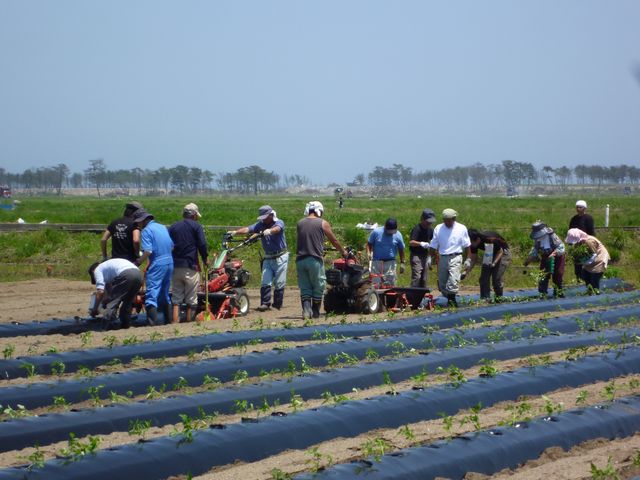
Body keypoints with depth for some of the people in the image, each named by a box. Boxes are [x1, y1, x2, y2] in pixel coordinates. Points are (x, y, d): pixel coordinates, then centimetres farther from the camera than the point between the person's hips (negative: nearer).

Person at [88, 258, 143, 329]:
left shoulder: (97, 270, 19)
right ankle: (125, 324, 26)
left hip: (126, 275, -7)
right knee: (127, 301, 26)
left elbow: (100, 291, 6)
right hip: (138, 274, 7)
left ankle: (105, 326, -3)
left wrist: (94, 310, 13)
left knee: (112, 302, 3)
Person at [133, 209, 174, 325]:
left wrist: (137, 263, -9)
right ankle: (169, 321, 21)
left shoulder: (146, 231, -8)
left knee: (151, 295, -9)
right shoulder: (163, 227, 17)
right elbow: (172, 246, 18)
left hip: (157, 264, -8)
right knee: (165, 294, 18)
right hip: (170, 263, 8)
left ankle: (152, 324, -18)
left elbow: (147, 251, -17)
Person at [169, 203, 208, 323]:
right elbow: (202, 244, -9)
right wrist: (204, 260, 4)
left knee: (176, 298, 8)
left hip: (175, 267, 4)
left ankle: (175, 322, 0)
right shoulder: (196, 226, -1)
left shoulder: (173, 227, 13)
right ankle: (189, 321, 3)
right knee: (191, 300, 3)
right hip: (190, 267, -4)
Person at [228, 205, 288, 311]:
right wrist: (236, 232, -25)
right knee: (265, 282, -5)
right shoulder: (260, 225, 6)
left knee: (279, 283, -1)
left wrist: (269, 231, -54)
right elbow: (247, 229, -7)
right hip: (268, 258, 4)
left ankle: (277, 304, 8)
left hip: (280, 257, -4)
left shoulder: (279, 223, -7)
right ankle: (265, 303, -4)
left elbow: (277, 229, -32)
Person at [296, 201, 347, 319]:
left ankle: (306, 309, -11)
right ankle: (315, 312, 15)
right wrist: (343, 252, 27)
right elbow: (334, 241, 9)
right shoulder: (323, 223, 2)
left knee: (304, 288, 8)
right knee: (318, 286, 10)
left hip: (300, 259, 3)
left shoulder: (300, 223, 12)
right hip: (314, 259, -3)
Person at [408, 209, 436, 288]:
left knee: (424, 278, 9)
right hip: (416, 255, -7)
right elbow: (411, 242, -25)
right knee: (417, 276, -17)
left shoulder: (430, 230, 9)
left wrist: (429, 257, 20)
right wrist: (421, 243, -39)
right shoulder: (417, 229, -14)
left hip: (425, 256, 7)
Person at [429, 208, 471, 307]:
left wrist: (468, 259, 4)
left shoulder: (461, 229, 2)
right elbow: (433, 245, 10)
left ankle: (452, 298, -18)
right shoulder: (438, 228, 6)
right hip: (442, 258, 3)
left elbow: (467, 246, 7)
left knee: (453, 280, -20)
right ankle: (449, 299, 19)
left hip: (455, 258, -3)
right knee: (442, 283, 5)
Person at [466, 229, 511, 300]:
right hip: (489, 255, 6)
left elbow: (500, 252, -19)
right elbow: (474, 260, -8)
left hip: (502, 254, -6)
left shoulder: (490, 240, -36)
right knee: (484, 278, -7)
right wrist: (467, 272, -20)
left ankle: (499, 298, 0)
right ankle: (485, 299, -3)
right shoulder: (473, 245, -18)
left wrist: (494, 263, -33)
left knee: (496, 278, -15)